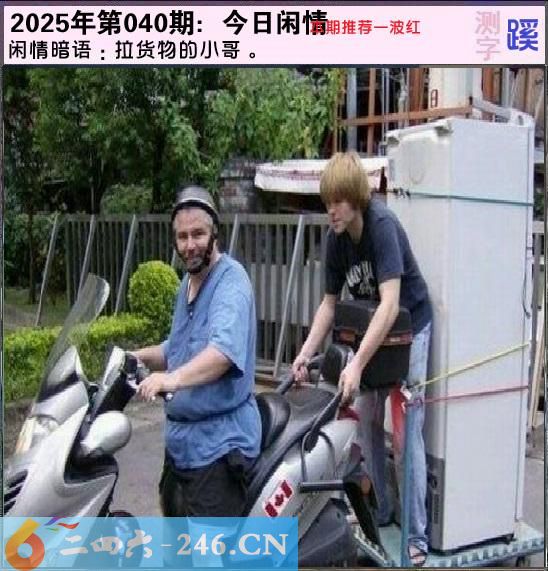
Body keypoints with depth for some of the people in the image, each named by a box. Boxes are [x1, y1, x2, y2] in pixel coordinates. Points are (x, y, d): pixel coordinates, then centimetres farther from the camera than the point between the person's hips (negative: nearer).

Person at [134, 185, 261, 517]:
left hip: (218, 442, -10)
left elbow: (225, 348, -33)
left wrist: (174, 377, -46)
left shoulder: (231, 281, -16)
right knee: (173, 514, 26)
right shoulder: (187, 283, 14)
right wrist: (140, 357, 11)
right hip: (181, 436, 10)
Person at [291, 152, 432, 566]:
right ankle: (379, 510, 30)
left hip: (408, 328, -6)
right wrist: (306, 353, -11)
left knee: (405, 432, -7)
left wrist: (357, 364, -41)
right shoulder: (336, 238, -7)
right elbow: (330, 301, 0)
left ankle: (417, 535, 4)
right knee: (367, 423, 12)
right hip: (371, 330, 7)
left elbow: (391, 304, -35)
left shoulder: (382, 224, -28)